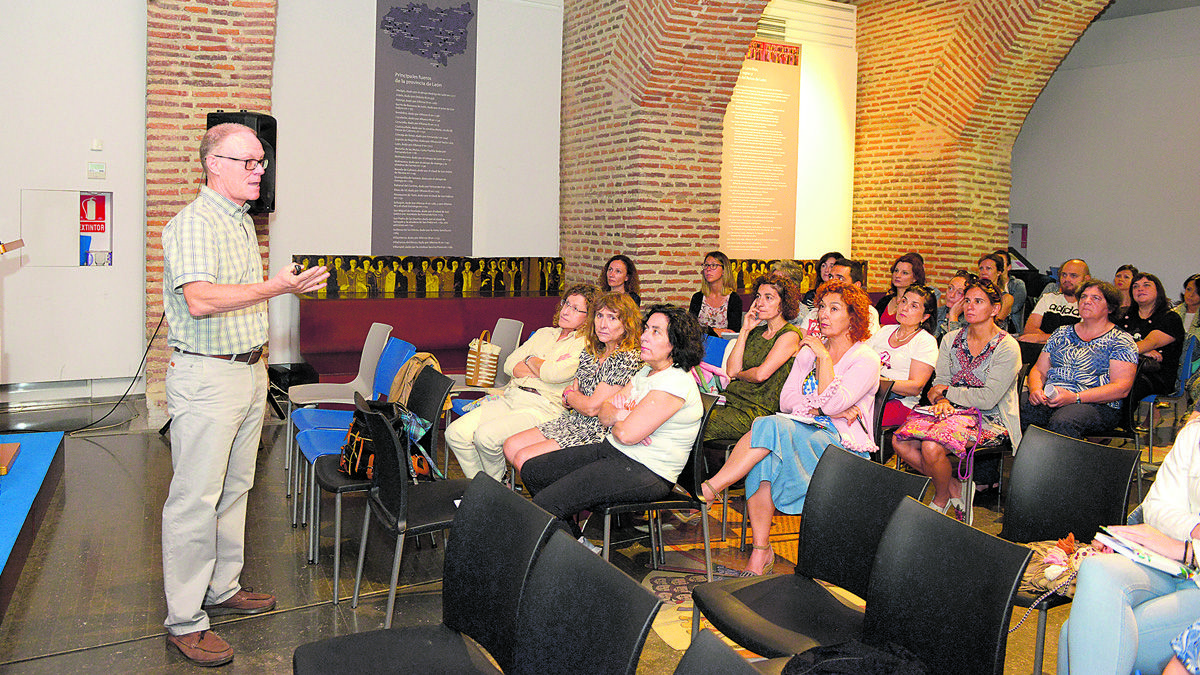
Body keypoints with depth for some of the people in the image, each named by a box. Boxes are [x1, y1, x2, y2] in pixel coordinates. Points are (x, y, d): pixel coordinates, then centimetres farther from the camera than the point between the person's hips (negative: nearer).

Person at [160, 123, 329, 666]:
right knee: (196, 498, -5)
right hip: (206, 376, -9)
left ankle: (222, 588, 28)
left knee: (234, 488, 16)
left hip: (249, 371, 9)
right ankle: (184, 620, 3)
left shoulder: (243, 221, 16)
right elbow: (201, 299, -29)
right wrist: (276, 287, -34)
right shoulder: (193, 224, -14)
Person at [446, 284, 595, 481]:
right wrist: (544, 371, -4)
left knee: (486, 435, -29)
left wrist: (531, 360, 3)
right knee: (455, 433, -12)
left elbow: (556, 374, -17)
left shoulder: (586, 345, 0)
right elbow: (510, 364, 12)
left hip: (542, 407, -7)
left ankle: (496, 483, 0)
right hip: (510, 397, 7)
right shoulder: (544, 333, 21)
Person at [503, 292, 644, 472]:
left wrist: (569, 396, 2)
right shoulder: (591, 352, 10)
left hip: (598, 434, -9)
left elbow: (592, 407, -19)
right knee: (511, 446, 0)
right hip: (573, 422, 9)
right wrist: (573, 396, -9)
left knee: (523, 459, -16)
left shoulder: (628, 359, -18)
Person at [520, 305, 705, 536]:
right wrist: (618, 414, -11)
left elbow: (627, 434, -24)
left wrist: (614, 421, -1)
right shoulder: (646, 371, 13)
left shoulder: (676, 382, -19)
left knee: (544, 504, -20)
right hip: (612, 450, 10)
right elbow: (604, 412, 13)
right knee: (531, 471, 11)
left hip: (646, 473, -10)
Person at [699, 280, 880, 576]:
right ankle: (761, 551, -29)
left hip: (841, 443, -5)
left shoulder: (866, 359, -1)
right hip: (804, 432, 5)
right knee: (765, 457, -32)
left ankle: (711, 488, -31)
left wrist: (824, 357, -13)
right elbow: (786, 399, 9)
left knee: (771, 426, -33)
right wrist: (820, 409, -7)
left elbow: (834, 404, -16)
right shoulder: (808, 351, 18)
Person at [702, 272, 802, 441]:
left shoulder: (790, 335, -5)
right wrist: (745, 330, 7)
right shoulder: (756, 332, 18)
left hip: (757, 411, -7)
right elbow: (731, 370, 6)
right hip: (731, 400, 7)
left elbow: (761, 374, -15)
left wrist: (738, 375, 6)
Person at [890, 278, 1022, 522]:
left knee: (931, 446, -31)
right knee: (899, 440, -19)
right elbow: (939, 382, 7)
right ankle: (954, 488, 1)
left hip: (990, 419, -6)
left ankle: (941, 498, 1)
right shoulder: (951, 339, 10)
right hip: (953, 410, 6)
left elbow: (987, 398, -15)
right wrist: (940, 399, -16)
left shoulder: (1007, 347, -9)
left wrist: (947, 391, -8)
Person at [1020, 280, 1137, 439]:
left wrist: (1075, 398, -17)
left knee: (1063, 422, -40)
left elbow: (1121, 388, -6)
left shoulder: (1121, 341, 7)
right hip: (1049, 399, 4)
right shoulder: (1062, 333, 22)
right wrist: (1035, 389, -6)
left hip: (1097, 405, -4)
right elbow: (1039, 370, 19)